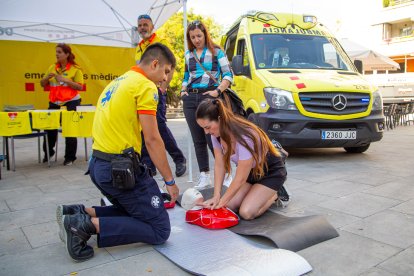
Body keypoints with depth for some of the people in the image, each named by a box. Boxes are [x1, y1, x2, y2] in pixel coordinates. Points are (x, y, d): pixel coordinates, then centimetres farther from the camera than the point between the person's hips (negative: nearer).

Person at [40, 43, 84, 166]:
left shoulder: (75, 69, -5)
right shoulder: (52, 67, 8)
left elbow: (80, 87, -11)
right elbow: (43, 84, 12)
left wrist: (65, 80, -19)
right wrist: (47, 78, -9)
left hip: (71, 103, -5)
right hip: (54, 103, 5)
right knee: (50, 127, 11)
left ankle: (70, 157, 11)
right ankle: (48, 152, 33)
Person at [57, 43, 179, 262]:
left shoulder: (118, 82, 18)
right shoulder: (145, 86, -11)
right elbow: (152, 140, -14)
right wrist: (169, 181, -5)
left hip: (98, 165, 10)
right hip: (119, 168, -10)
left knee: (133, 210, 26)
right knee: (160, 230, -3)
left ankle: (80, 213, 10)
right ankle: (88, 225, -12)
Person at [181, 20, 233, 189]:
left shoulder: (216, 52, 5)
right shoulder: (188, 55, 18)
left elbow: (228, 75, 0)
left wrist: (218, 91, -13)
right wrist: (183, 90, 9)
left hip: (209, 98, -5)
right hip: (190, 99, 5)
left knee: (213, 138, -10)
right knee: (198, 140, 7)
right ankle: (204, 177, 15)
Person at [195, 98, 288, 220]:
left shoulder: (244, 137, -37)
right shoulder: (216, 134, -15)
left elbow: (240, 179, -28)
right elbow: (219, 165, -9)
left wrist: (221, 202, -20)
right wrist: (216, 196, -16)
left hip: (271, 171, -7)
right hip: (251, 171, 7)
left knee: (246, 212, -19)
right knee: (230, 206, -7)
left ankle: (275, 194, 7)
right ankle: (258, 192, 16)